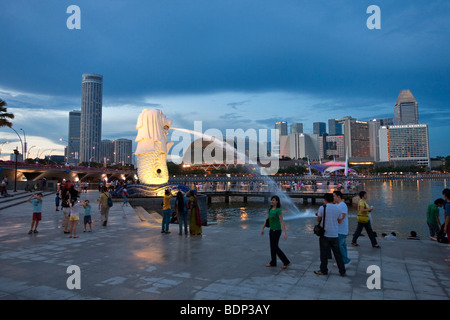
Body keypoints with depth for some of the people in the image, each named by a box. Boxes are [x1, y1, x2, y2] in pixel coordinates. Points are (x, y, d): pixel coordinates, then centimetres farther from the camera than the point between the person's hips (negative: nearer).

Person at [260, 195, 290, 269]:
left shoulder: (278, 210, -18)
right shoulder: (270, 209, 5)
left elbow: (282, 222, -20)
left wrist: (284, 233, -25)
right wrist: (262, 229, 17)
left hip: (277, 230, -8)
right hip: (272, 230, 8)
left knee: (275, 247, -2)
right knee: (272, 246, 14)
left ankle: (286, 262, 10)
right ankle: (273, 262, 26)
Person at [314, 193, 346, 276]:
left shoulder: (322, 208, -9)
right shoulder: (338, 208, 1)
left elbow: (318, 220, 1)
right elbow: (339, 222, 8)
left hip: (325, 234, -3)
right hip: (335, 235, 3)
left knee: (324, 254, 7)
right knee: (338, 254, 13)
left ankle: (323, 270, 17)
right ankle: (342, 271, 18)